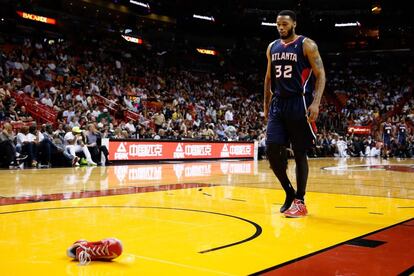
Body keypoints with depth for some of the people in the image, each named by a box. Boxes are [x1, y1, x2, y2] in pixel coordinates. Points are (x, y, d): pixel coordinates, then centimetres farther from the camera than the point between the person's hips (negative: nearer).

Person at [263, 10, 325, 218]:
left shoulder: (307, 45, -3)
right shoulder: (272, 47, 14)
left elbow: (320, 75, -7)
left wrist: (316, 103, -19)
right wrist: (266, 106, 16)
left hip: (299, 103, -5)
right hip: (278, 104, 5)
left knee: (300, 153, -1)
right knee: (272, 150, -4)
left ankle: (300, 201, 8)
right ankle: (289, 192, 15)